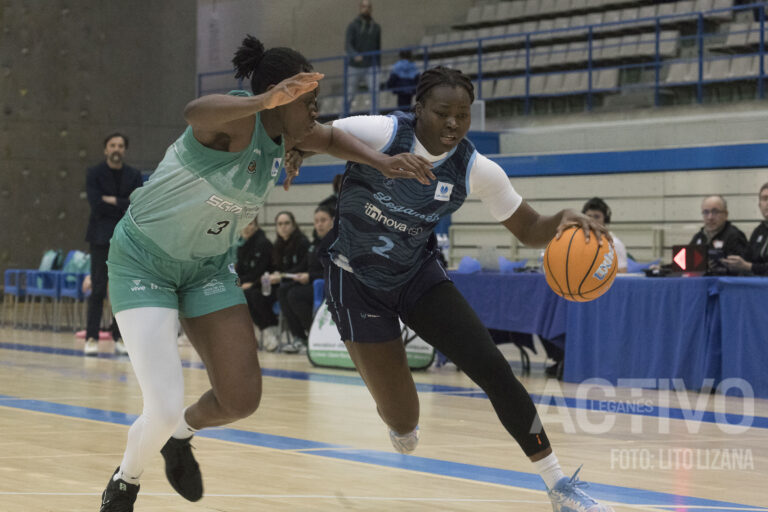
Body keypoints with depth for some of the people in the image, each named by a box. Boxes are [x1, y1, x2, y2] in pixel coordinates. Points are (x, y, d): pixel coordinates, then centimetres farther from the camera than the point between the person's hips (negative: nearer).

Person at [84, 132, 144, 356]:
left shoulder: (134, 176, 9)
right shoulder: (94, 174, 1)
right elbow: (97, 205, -11)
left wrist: (113, 202, -11)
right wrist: (125, 207, -9)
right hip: (101, 237, -3)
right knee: (98, 289, -7)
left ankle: (119, 337, 8)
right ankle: (91, 338, -5)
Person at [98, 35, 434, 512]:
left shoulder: (286, 133, -7)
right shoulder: (239, 122, -30)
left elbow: (333, 136, 11)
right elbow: (196, 112, -53)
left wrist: (383, 161, -10)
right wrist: (264, 100, -74)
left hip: (209, 265, 7)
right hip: (143, 260, -7)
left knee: (242, 400, 0)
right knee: (164, 410, -14)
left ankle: (180, 435, 33)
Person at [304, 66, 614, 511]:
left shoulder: (477, 170, -16)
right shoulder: (381, 133, -25)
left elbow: (529, 230, -9)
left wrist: (563, 221, -31)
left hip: (417, 274, 3)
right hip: (357, 279, -2)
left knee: (492, 367, -16)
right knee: (403, 421, -3)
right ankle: (400, 422, 41)